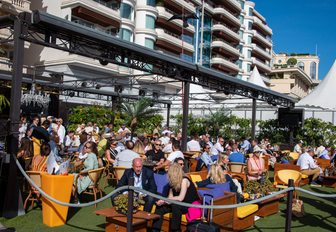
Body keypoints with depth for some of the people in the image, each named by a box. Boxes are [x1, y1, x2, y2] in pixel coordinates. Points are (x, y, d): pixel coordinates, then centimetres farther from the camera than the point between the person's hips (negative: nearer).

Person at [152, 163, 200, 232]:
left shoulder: (184, 180, -19)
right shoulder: (173, 182, 3)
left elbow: (180, 198, -25)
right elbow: (170, 198, -2)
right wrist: (162, 202, -22)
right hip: (181, 205, 7)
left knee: (175, 205, -35)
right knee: (160, 207, -10)